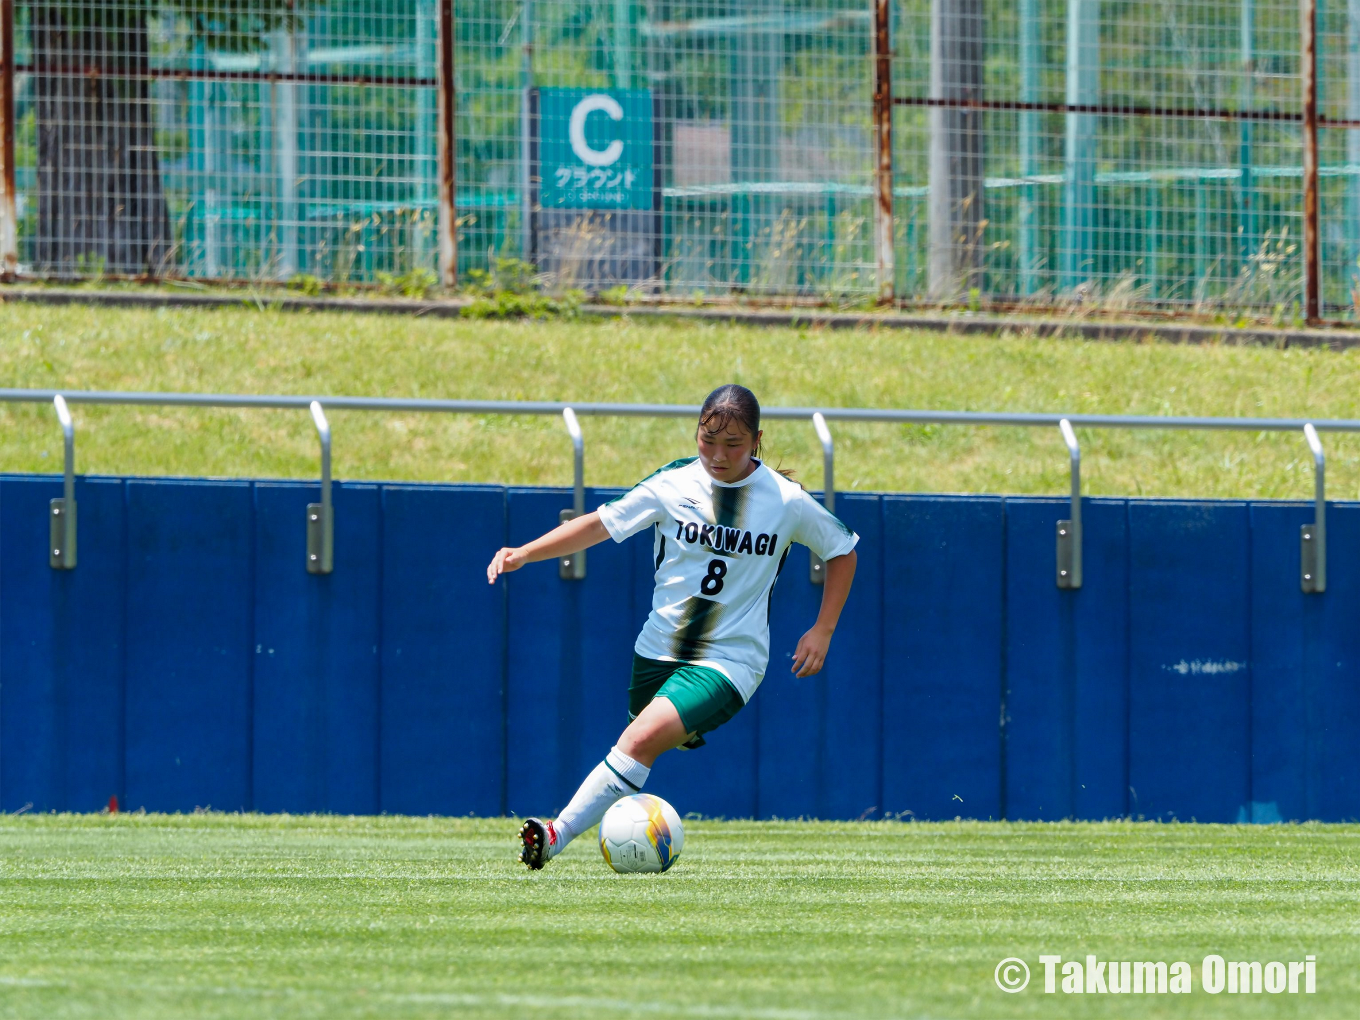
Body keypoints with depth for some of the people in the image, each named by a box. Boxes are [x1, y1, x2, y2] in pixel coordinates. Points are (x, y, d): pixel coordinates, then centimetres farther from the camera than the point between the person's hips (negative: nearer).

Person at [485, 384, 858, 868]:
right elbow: (602, 524, -1)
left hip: (729, 660, -4)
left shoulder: (787, 500, -7)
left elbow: (842, 550, 8)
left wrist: (822, 631, 2)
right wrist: (523, 553, -12)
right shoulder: (674, 483, -4)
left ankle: (558, 835, -25)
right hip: (659, 647, 4)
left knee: (643, 739, -24)